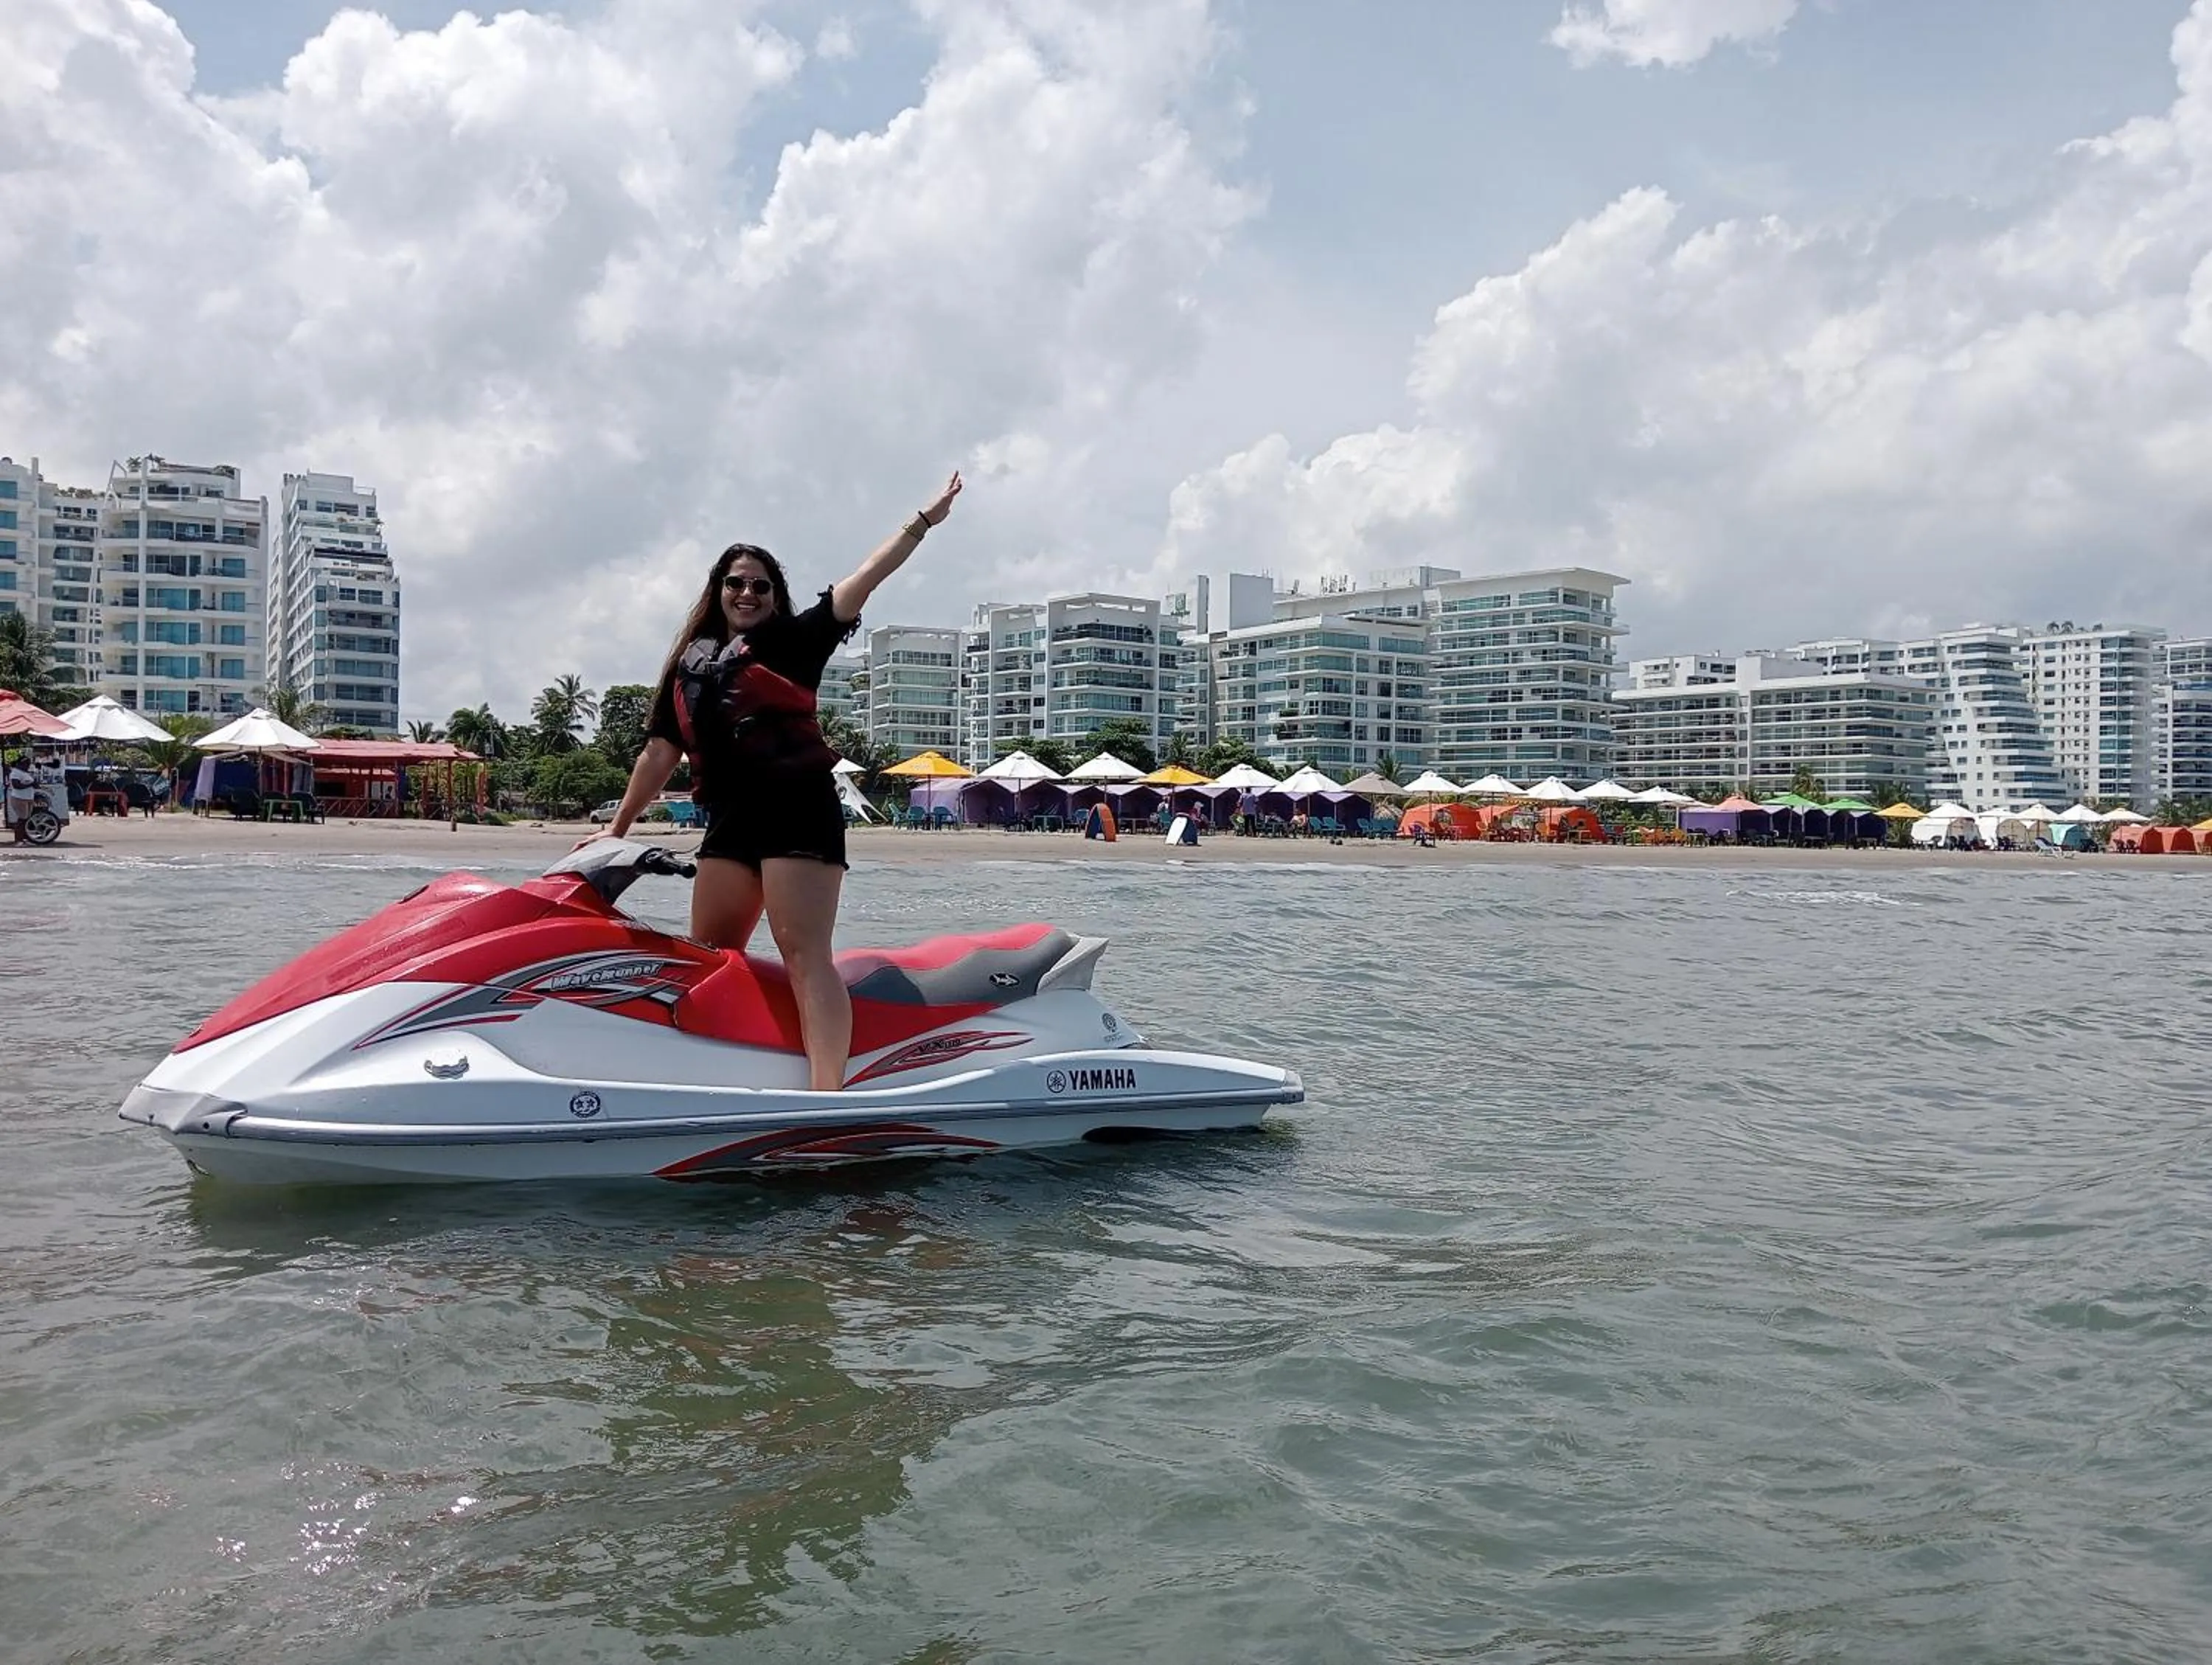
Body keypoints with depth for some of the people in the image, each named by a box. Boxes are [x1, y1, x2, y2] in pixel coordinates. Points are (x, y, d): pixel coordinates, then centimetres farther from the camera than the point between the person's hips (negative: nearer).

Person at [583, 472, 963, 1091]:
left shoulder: (794, 638, 7)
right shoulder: (688, 664, 21)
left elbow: (862, 581, -2)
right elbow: (661, 751, 25)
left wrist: (923, 521, -9)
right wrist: (618, 826, 25)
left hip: (798, 809, -6)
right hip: (729, 819, 7)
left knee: (805, 955, -16)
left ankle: (827, 1094, -24)